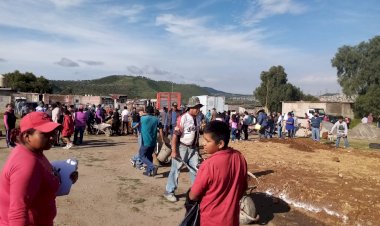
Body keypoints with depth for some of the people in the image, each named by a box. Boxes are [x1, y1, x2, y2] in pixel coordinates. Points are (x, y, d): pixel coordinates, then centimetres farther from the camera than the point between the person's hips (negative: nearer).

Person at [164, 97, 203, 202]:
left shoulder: (197, 120, 5)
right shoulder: (183, 118, -17)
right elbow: (175, 135, -18)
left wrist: (197, 148, 17)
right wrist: (173, 151, -19)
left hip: (193, 148, 6)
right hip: (182, 147, -6)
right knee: (175, 170, 5)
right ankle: (169, 192, 19)